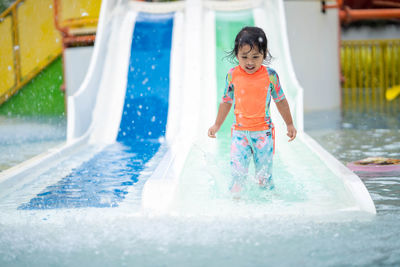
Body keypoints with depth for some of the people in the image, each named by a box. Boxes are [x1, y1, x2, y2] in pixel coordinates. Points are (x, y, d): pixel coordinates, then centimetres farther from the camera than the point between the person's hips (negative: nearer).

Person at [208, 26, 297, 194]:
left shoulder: (270, 75, -5)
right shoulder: (232, 75, -3)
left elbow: (280, 100, 8)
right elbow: (226, 101, 11)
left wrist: (290, 125, 13)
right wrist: (216, 125, 15)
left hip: (263, 132, -1)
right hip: (240, 132, 1)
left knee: (264, 173, 5)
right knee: (237, 172, -6)